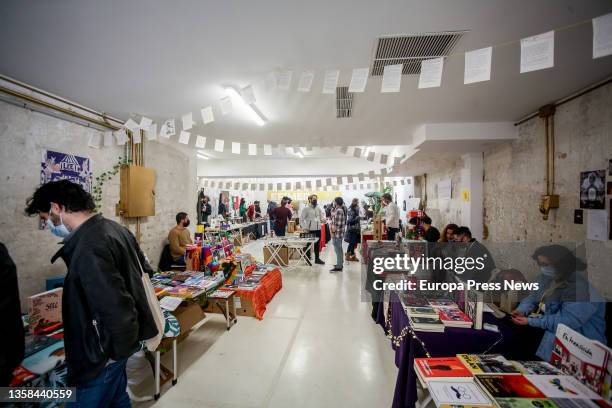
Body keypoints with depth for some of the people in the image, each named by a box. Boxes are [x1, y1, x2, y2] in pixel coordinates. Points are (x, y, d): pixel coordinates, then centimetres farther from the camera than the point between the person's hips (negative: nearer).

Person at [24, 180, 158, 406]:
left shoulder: (89, 247, -29)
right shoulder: (115, 228, 0)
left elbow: (117, 310, -31)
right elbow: (145, 269, 11)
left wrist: (120, 351, -14)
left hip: (103, 353, -9)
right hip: (115, 343, 9)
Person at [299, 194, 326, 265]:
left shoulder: (318, 208, 9)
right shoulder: (306, 208, -8)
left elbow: (322, 214, 18)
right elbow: (301, 219, -8)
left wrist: (323, 218, -6)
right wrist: (304, 228, -14)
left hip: (318, 229, 6)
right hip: (310, 230, -5)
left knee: (317, 244, 14)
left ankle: (317, 258, 27)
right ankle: (308, 259, 17)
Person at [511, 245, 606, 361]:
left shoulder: (580, 288, -27)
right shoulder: (547, 277, -1)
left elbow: (566, 322, -31)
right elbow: (534, 297, 7)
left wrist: (530, 321, -27)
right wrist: (522, 310, -13)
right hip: (548, 328, 7)